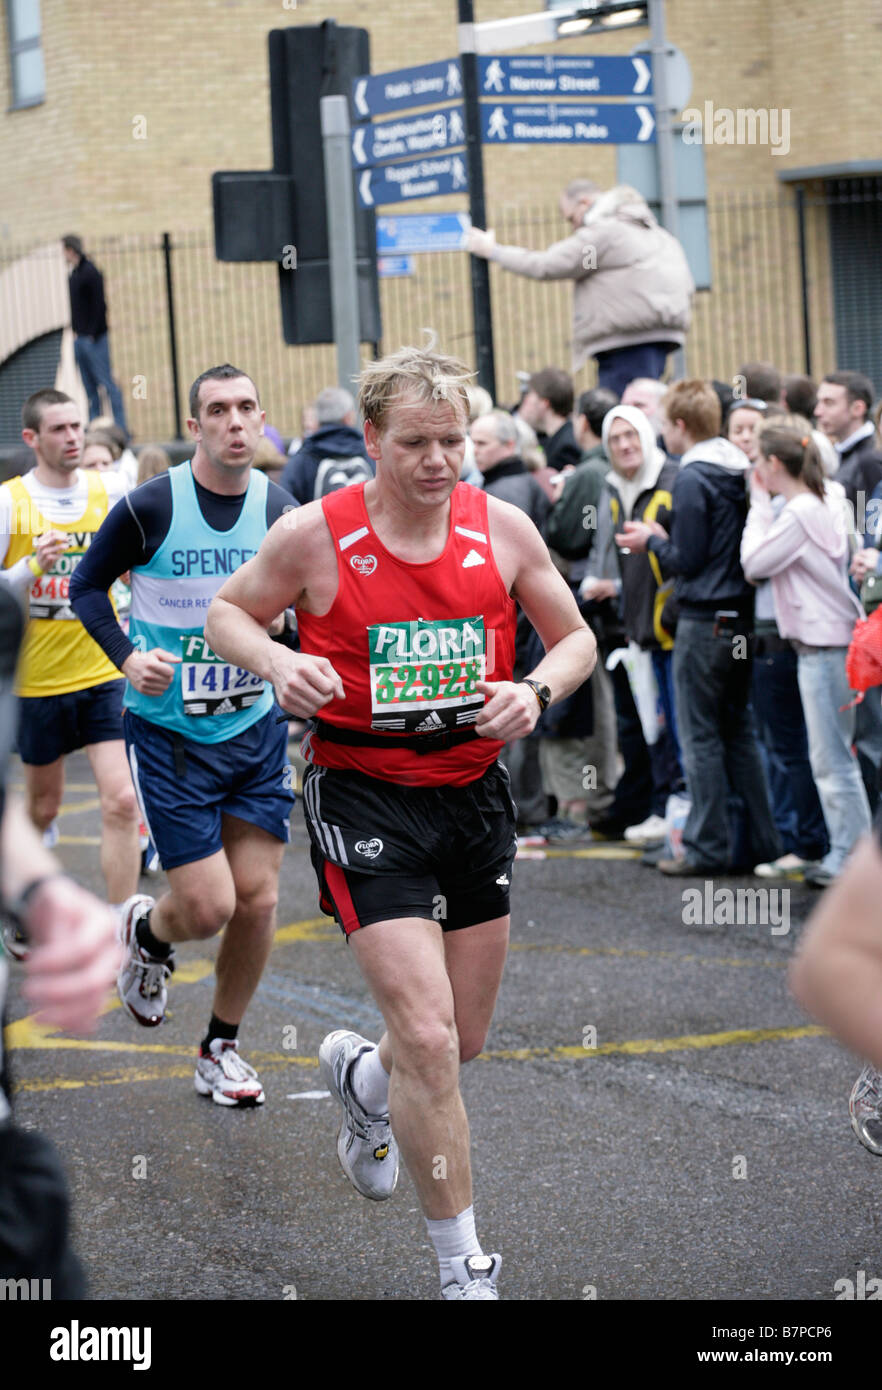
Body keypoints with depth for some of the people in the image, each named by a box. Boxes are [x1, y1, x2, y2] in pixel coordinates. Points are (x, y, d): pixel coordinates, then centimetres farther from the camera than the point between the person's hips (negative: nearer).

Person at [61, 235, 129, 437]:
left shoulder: (91, 273, -12)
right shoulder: (74, 274, 13)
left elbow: (99, 305, -16)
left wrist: (92, 334, -17)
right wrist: (75, 330, 9)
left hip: (94, 339, -9)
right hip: (80, 339, 9)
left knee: (106, 383, -7)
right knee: (90, 386, 9)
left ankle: (121, 426, -7)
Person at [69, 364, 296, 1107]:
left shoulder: (283, 513, -3)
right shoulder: (150, 508, -12)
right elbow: (88, 585, 1)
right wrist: (126, 657, -14)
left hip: (255, 726, 3)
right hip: (169, 732, -3)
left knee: (257, 898, 2)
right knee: (207, 907, -6)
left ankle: (222, 1046, 23)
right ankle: (147, 930, 31)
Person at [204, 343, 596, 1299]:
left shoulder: (502, 528, -2)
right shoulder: (315, 535, -10)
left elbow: (574, 638, 9)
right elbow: (227, 613, 5)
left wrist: (535, 693, -13)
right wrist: (278, 663, -16)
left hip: (472, 789, 4)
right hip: (362, 794, -4)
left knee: (463, 1041, 13)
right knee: (428, 1036, -15)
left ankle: (359, 1077, 50)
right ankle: (463, 1267, -2)